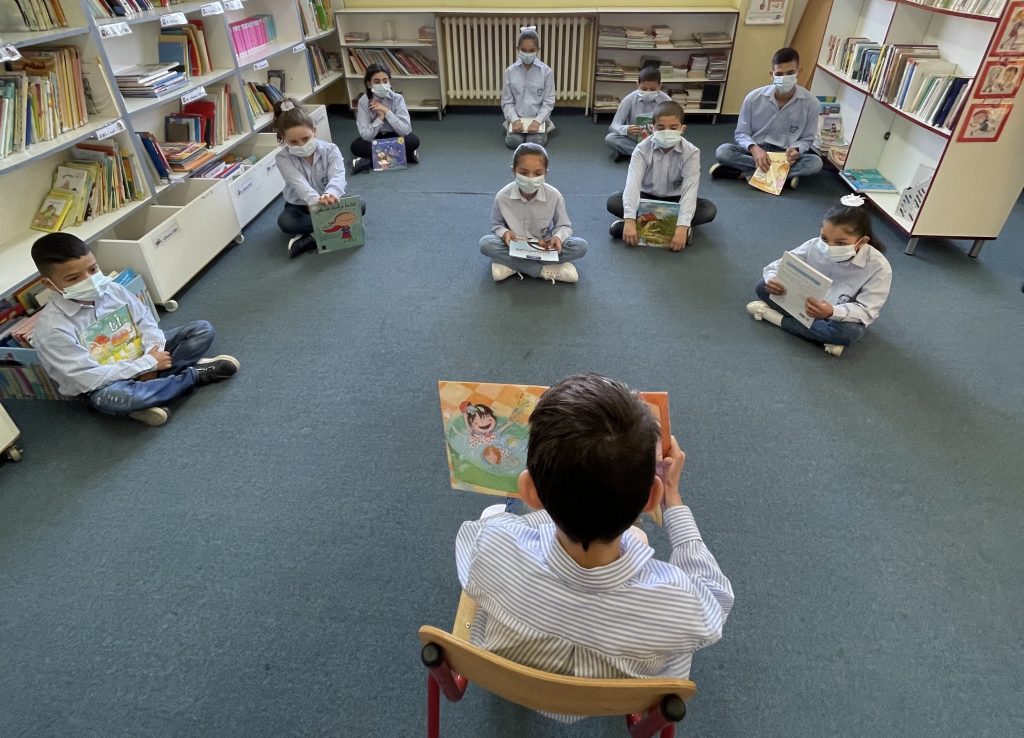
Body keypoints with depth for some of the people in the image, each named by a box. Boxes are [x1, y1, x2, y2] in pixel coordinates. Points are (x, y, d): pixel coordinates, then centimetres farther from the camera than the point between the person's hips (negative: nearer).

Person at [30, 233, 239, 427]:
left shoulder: (112, 289, -7)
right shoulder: (51, 327, -22)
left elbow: (146, 322, -1)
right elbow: (88, 378, -24)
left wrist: (151, 359, -20)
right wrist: (148, 364, -24)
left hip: (141, 356, 6)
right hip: (104, 384, -5)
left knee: (203, 329, -3)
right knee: (112, 398, -42)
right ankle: (194, 375, -19)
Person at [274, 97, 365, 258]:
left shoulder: (330, 150, -15)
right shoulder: (283, 158, -17)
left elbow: (337, 177, -33)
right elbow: (299, 184, -34)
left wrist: (330, 195, -58)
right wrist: (316, 200, -58)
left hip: (329, 202, 1)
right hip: (300, 206, -1)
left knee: (359, 205, -26)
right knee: (284, 222, -34)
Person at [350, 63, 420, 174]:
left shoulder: (397, 98, -17)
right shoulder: (363, 101, -17)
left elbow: (406, 130, -26)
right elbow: (366, 135, -23)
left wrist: (386, 111, -29)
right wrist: (380, 117, -31)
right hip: (374, 139, 0)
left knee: (413, 140, -30)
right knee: (356, 146, -30)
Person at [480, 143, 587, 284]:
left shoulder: (554, 196, -15)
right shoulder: (502, 197, -15)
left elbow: (564, 226, -3)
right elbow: (496, 225, 0)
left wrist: (558, 237, -27)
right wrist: (504, 233, -24)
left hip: (544, 247, 1)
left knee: (580, 246, -24)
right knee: (486, 243, -29)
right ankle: (546, 271, -30)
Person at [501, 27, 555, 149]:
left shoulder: (546, 71, -5)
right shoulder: (510, 71, -2)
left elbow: (549, 102, -4)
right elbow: (506, 102, 0)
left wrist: (537, 121, -18)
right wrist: (515, 120, -16)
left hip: (537, 118, -1)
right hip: (517, 117, 1)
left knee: (535, 143, -24)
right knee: (513, 142, -22)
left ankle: (544, 128, 11)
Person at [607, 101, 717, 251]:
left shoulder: (691, 153, -19)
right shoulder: (642, 149, -18)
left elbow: (690, 189, -30)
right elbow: (632, 183, -31)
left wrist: (682, 227, -45)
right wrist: (630, 220, -46)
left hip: (674, 200, 0)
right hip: (647, 197, 0)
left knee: (709, 210, -26)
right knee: (613, 202, -25)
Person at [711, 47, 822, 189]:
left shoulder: (810, 102, -9)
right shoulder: (754, 98, -10)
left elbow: (807, 139, 0)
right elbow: (741, 133, -4)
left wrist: (796, 150, -25)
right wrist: (754, 149, -26)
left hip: (785, 155, 0)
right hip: (755, 151, 0)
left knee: (815, 162, -30)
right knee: (723, 151, -29)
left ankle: (746, 172, -27)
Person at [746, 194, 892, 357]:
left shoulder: (879, 267, -26)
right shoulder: (814, 246, -21)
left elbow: (867, 311, -28)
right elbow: (778, 265, -12)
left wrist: (832, 312, -48)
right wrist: (772, 280, -39)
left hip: (841, 317, -3)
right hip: (806, 303, 3)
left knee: (850, 332, -39)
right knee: (763, 286, -15)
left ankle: (776, 317, -22)